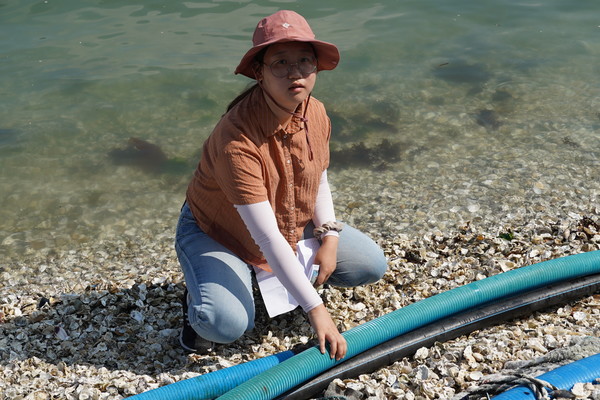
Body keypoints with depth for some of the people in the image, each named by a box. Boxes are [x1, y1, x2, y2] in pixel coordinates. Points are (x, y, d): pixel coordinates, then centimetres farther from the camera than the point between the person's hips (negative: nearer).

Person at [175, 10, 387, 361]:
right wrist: (316, 310, -37)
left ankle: (275, 279, 16)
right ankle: (202, 293, 5)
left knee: (372, 266, 1)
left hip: (293, 228, 7)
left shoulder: (317, 114, -12)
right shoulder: (237, 138, -35)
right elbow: (267, 237, -37)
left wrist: (329, 238, -10)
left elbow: (319, 181, 6)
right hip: (217, 234, -6)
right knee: (226, 324, -32)